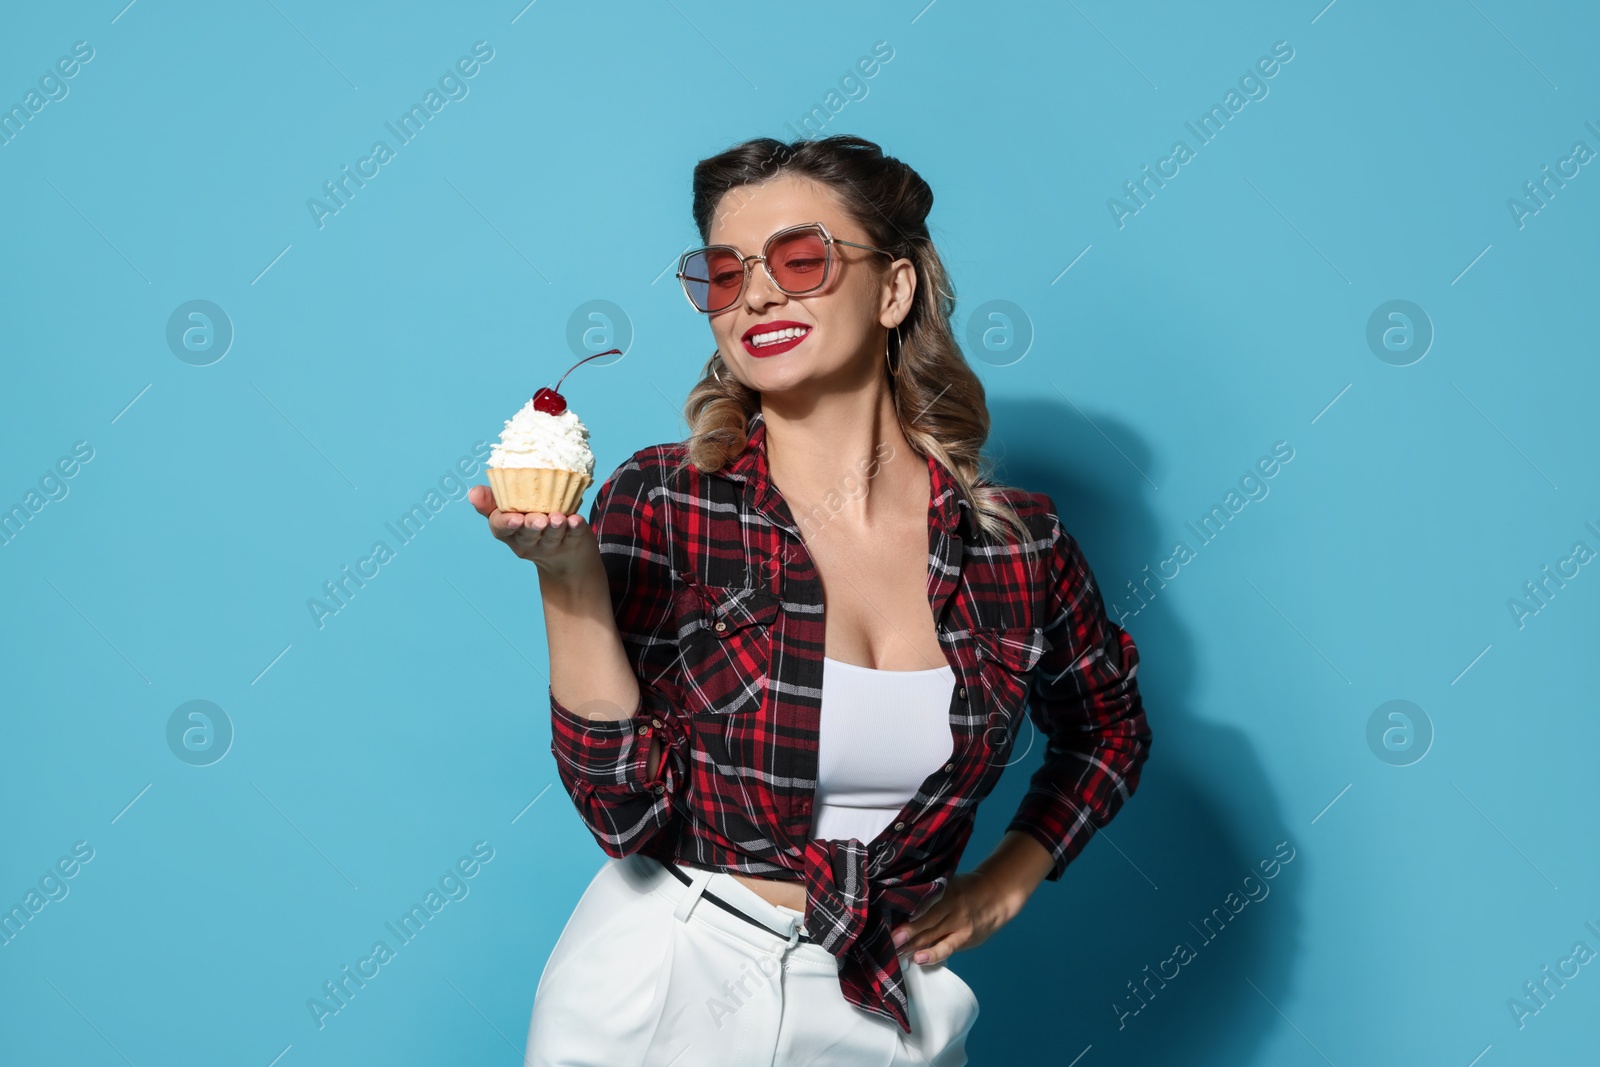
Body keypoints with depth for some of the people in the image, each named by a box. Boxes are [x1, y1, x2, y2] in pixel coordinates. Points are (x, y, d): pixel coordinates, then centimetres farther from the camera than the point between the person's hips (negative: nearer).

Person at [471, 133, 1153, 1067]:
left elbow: (1108, 728, 12)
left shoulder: (1019, 539, -7)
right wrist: (567, 579, -26)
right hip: (660, 992, -1)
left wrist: (1005, 882, 2)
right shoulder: (664, 504, -12)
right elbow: (627, 808, -17)